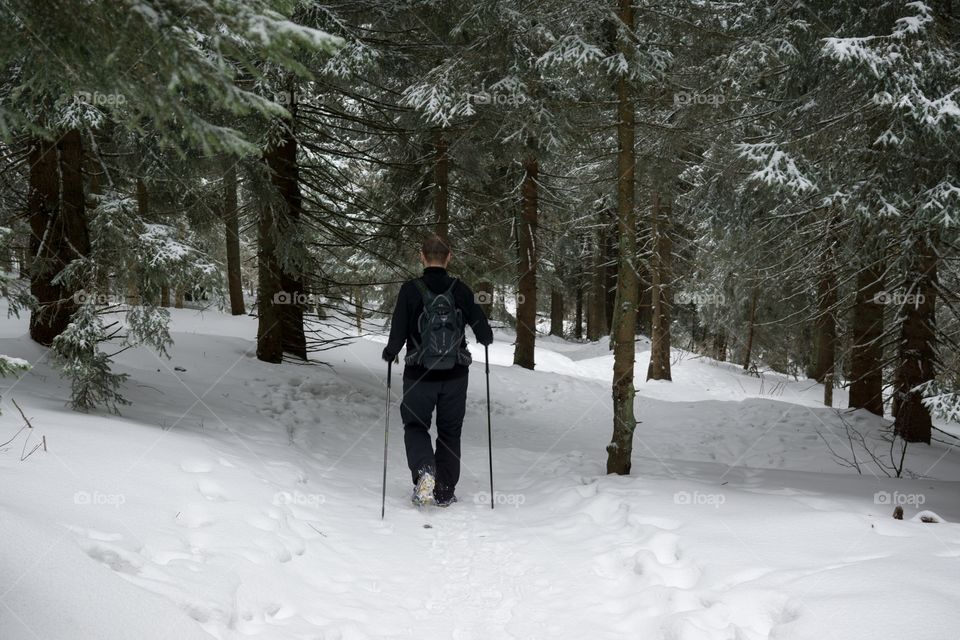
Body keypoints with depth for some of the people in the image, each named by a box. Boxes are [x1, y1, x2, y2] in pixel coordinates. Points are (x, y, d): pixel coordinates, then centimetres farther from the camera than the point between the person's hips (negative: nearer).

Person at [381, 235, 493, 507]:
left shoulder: (410, 289, -11)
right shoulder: (460, 290, -6)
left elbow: (398, 335, -13)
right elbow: (484, 333, -5)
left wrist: (389, 352, 7)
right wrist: (486, 338, 19)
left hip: (419, 374, -2)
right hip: (455, 375, 2)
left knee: (415, 425, 14)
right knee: (450, 431, 15)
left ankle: (424, 470, -12)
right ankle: (445, 492, 18)